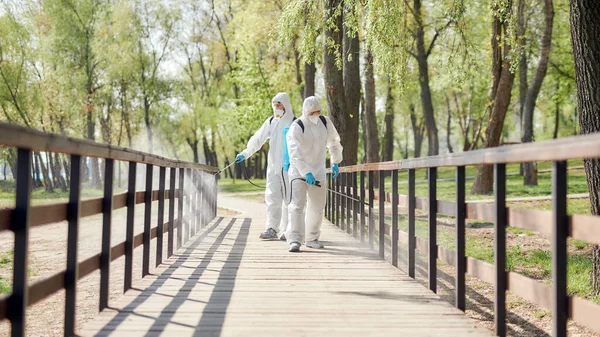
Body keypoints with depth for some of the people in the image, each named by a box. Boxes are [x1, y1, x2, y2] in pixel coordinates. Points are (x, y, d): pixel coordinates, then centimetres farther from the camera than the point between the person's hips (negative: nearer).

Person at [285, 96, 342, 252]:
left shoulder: (325, 122, 0)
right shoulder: (296, 127, -16)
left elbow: (334, 142, 17)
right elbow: (295, 153, -25)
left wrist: (335, 162, 14)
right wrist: (306, 173, -35)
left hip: (318, 171, 5)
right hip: (299, 171, -5)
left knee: (317, 207, 10)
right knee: (297, 205, -16)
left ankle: (312, 238, 25)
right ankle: (294, 240, -18)